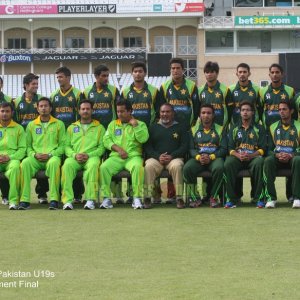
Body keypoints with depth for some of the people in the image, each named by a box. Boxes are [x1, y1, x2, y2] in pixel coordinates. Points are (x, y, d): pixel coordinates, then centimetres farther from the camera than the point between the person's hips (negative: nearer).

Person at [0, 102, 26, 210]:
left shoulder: (18, 128, 14)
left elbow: (22, 148, 5)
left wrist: (9, 157, -11)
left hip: (12, 159, -1)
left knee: (15, 167, -38)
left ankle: (13, 200, -36)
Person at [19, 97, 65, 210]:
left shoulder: (59, 124, 12)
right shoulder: (31, 125, 18)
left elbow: (62, 145, 6)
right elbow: (28, 146, 14)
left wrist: (50, 154, -10)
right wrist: (34, 154, -7)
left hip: (52, 157, -2)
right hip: (35, 158, 2)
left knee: (54, 163, -39)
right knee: (25, 162, -33)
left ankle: (54, 199, -39)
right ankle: (24, 200, -35)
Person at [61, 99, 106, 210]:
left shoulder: (99, 127, 19)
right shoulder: (72, 127, 25)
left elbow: (101, 147, 8)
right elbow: (67, 146, 16)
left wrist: (88, 155, -9)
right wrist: (74, 155, -6)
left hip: (91, 156, -1)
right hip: (74, 157, 2)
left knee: (93, 165, -39)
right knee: (67, 165, -35)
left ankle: (90, 199, -42)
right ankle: (67, 200, -38)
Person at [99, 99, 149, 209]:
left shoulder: (140, 124, 13)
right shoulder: (113, 124, 20)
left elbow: (143, 138, -5)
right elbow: (106, 140, 7)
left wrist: (134, 125, -5)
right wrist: (118, 149, -8)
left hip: (133, 156, -2)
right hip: (116, 157, 2)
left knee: (137, 166, -36)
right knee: (104, 167, -28)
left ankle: (137, 198, -31)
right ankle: (106, 198, -22)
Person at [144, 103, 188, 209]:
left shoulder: (179, 128, 16)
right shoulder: (153, 128, 19)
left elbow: (184, 147, 6)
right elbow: (147, 146, 9)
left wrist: (171, 156, -11)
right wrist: (158, 156, -10)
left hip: (174, 158, -1)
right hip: (156, 158, 1)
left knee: (177, 166, -36)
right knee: (149, 166, -33)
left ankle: (179, 197, -33)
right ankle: (147, 197, -32)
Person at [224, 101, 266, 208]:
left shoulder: (259, 128, 13)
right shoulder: (234, 129, 18)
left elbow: (262, 148, 4)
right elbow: (230, 148, 8)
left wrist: (251, 155, -15)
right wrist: (238, 155, -14)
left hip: (253, 156, -1)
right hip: (237, 157, 1)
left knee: (259, 162, -37)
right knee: (228, 164, -33)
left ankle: (259, 198, -32)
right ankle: (230, 198, -30)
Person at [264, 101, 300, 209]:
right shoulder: (273, 127, 14)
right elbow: (269, 149, 10)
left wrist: (290, 155, -17)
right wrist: (277, 155, -11)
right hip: (277, 158, 2)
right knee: (268, 160, -33)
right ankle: (271, 197, -32)